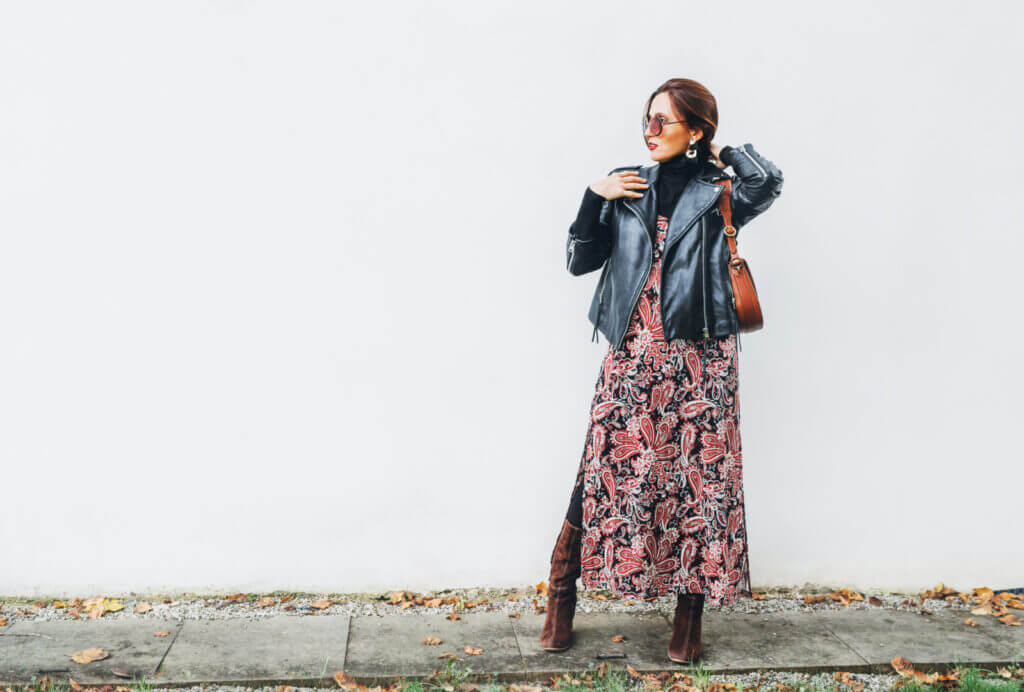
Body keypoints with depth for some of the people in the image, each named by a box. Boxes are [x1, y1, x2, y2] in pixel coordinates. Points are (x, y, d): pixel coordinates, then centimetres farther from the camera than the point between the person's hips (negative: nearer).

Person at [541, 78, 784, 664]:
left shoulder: (717, 193, 4)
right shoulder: (628, 187, 13)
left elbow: (768, 183, -19)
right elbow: (580, 261, 11)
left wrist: (723, 153, -1)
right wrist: (595, 197, -1)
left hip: (699, 358, -2)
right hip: (632, 354, 2)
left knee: (699, 478, 1)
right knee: (605, 470, -1)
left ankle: (690, 615, 15)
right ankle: (561, 598, 15)